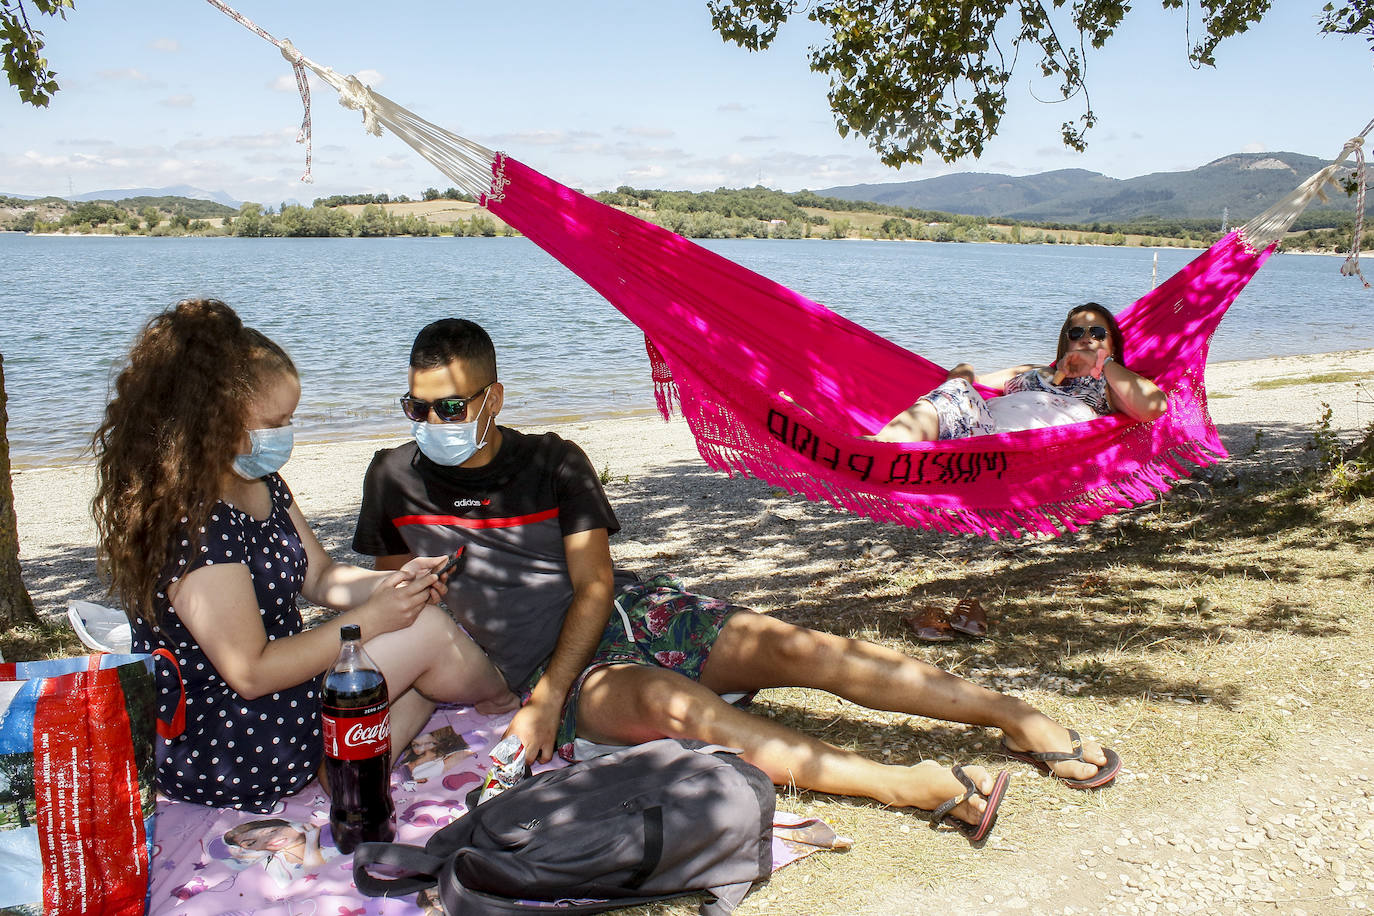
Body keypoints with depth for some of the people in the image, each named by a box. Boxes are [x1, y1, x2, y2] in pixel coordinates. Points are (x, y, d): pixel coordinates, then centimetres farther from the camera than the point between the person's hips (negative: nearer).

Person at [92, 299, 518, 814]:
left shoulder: (262, 486, 4)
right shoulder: (191, 525, -27)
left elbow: (319, 577, 14)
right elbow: (250, 673, -26)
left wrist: (392, 582, -7)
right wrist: (371, 618, -20)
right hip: (218, 752, -10)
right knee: (426, 632, -13)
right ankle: (507, 709, 17)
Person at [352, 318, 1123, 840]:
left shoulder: (554, 463, -1)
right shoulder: (395, 478, 0)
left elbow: (594, 587, -5)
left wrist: (545, 698, -19)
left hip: (626, 610, 2)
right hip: (545, 664, -2)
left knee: (799, 649, -18)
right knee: (666, 699, -36)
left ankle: (1017, 718, -12)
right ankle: (905, 786, -39)